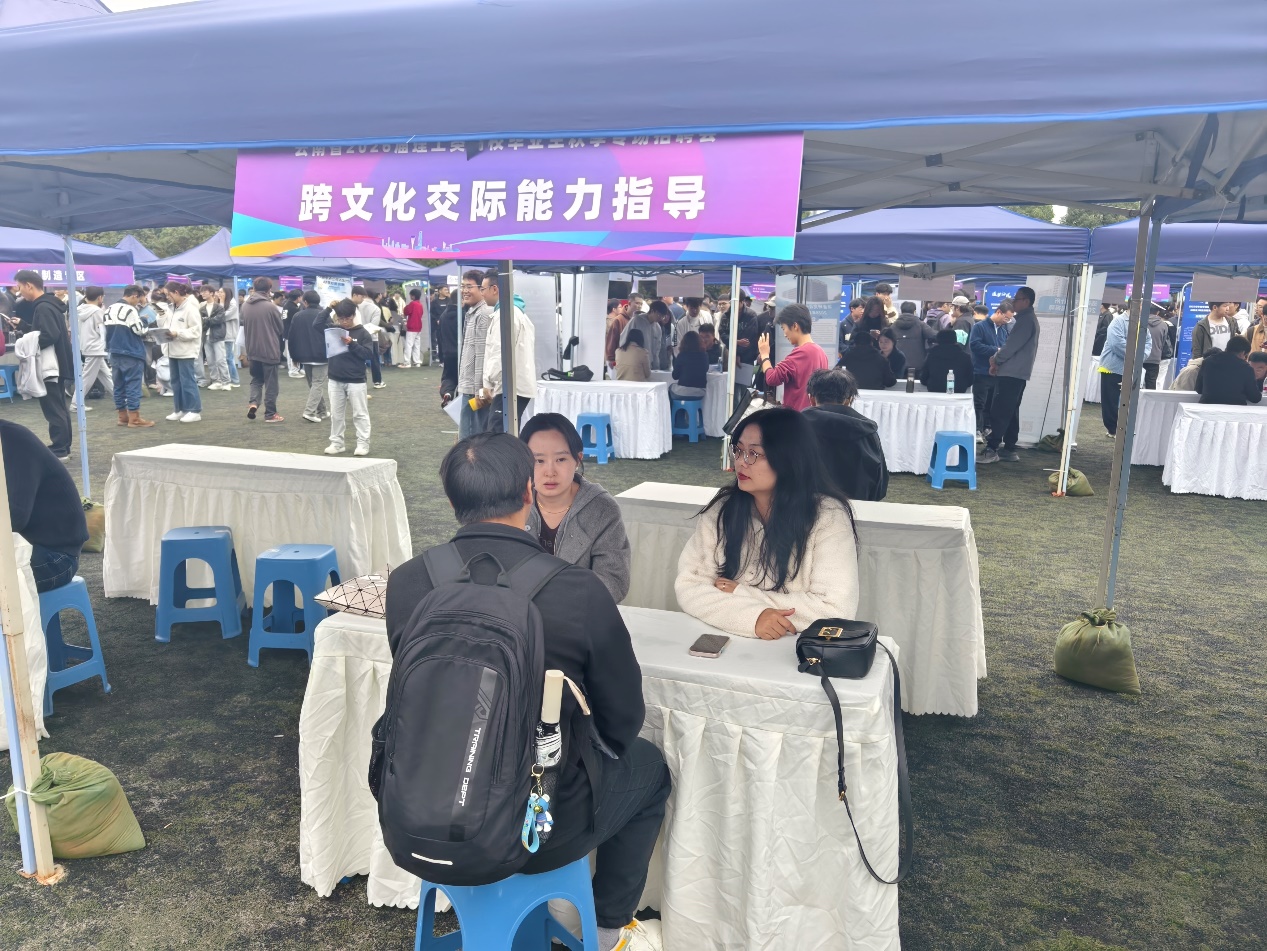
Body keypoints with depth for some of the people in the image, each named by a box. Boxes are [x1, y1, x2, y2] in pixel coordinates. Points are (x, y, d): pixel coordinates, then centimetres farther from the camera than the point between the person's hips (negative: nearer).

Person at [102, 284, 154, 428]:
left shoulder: (110, 309, 11)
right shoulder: (130, 310, -17)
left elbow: (105, 327, 15)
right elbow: (139, 330, -15)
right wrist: (143, 322, 4)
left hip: (115, 352, 9)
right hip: (131, 353, -9)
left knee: (119, 384, 13)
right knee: (133, 384, -5)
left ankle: (122, 416, 19)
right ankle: (134, 419, -4)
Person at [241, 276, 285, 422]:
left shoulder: (245, 306, 0)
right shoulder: (271, 307, -14)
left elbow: (244, 326, 11)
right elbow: (281, 329, -3)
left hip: (252, 350, 5)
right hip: (270, 350, -4)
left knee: (256, 379, 20)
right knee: (270, 383, 4)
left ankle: (253, 403, -2)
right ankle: (270, 414, 8)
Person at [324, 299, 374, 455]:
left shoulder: (362, 333, -4)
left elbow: (368, 354, -11)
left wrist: (352, 344, -22)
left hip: (356, 381, -3)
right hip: (335, 380, 4)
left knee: (360, 413, 3)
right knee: (336, 414, 11)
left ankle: (363, 444, 8)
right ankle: (336, 442, 20)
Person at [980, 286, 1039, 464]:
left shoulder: (1026, 320, -14)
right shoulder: (1026, 318, 19)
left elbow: (1013, 345, -18)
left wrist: (996, 361, -4)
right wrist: (997, 357, 8)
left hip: (1011, 372, -10)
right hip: (1016, 372, 10)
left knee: (999, 412, -11)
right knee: (1010, 413, 11)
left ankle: (991, 450, -13)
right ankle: (1009, 449, 14)